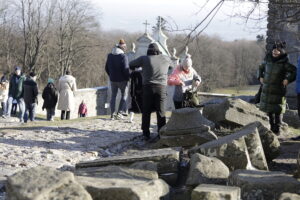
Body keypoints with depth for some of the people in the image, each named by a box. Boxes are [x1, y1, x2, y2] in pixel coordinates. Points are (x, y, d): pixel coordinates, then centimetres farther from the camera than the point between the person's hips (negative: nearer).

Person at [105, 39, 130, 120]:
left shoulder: (110, 56, 4)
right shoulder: (123, 56, -15)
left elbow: (106, 68, 10)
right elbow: (125, 69, -19)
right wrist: (127, 78, -6)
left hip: (113, 80, 5)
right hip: (122, 80, -5)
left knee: (113, 96, 15)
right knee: (124, 95, 12)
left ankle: (112, 114, 11)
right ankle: (119, 113, 5)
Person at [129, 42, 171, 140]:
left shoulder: (144, 59, 2)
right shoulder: (165, 59, 7)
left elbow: (131, 64, 11)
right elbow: (170, 63, 29)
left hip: (148, 87, -1)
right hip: (161, 87, 1)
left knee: (146, 111, 7)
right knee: (161, 112, 5)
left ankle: (146, 133, 8)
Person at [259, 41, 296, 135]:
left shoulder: (284, 63, -11)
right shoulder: (268, 60, 4)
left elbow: (295, 71, -13)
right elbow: (261, 67, 23)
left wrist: (288, 79, -16)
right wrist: (261, 77, 12)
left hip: (278, 90, -5)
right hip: (267, 89, 5)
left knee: (277, 110, -1)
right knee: (269, 110, 10)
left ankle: (277, 129, 7)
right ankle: (272, 128, 22)